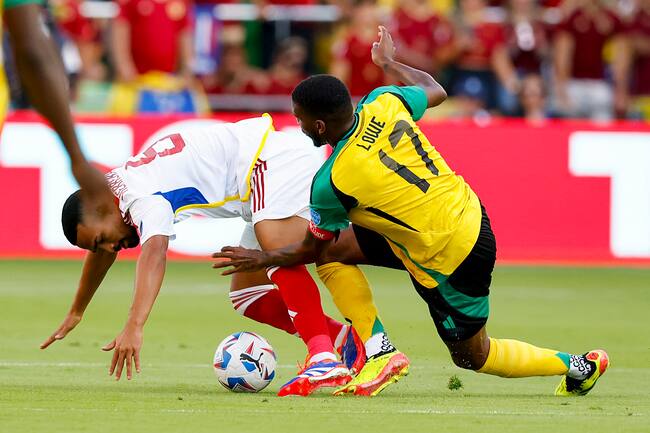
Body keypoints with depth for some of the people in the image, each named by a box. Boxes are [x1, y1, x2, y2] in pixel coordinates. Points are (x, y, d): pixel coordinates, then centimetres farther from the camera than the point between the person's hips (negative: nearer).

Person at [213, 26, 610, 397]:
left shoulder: (331, 182, -25)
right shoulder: (382, 104, -10)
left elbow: (311, 250, -7)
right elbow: (436, 91, 14)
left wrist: (263, 259, 11)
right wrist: (389, 61, 29)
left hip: (450, 263, -8)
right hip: (467, 212, 8)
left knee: (472, 356, 16)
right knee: (335, 247, 6)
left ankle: (579, 366, 24)